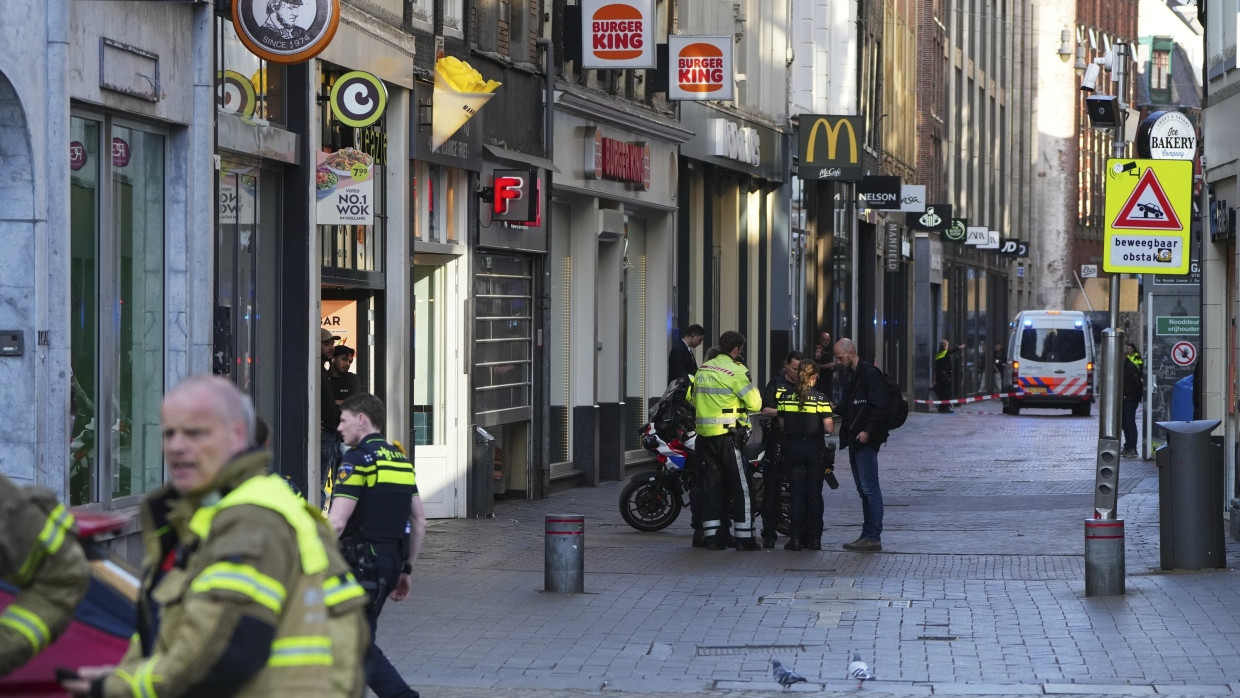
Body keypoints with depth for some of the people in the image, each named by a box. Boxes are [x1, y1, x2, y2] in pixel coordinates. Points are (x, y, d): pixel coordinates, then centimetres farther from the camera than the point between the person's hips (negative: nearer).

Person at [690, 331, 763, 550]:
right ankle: (744, 537, -1)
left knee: (711, 483, 9)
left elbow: (695, 401, 19)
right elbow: (754, 403, -13)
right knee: (740, 486, -1)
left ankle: (711, 535, 7)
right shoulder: (735, 371, -11)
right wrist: (752, 389, 6)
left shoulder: (703, 370, 12)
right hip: (728, 436, -7)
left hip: (704, 434, 7)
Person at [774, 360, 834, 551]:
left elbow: (781, 424, 2)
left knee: (797, 494, 5)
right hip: (815, 447, -1)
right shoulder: (820, 398, -9)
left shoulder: (785, 396, -2)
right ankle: (814, 538, 6)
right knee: (814, 494, 7)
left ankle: (797, 538, 1)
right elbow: (828, 428, -12)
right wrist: (816, 427, 8)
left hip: (792, 447, 1)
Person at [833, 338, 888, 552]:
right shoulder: (851, 376, 19)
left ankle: (873, 537, -10)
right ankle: (868, 535, 14)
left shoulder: (869, 373, -11)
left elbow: (879, 405, -17)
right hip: (854, 439, 10)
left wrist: (868, 431, -21)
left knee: (869, 488, -9)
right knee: (864, 489, 11)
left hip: (866, 440, -10)